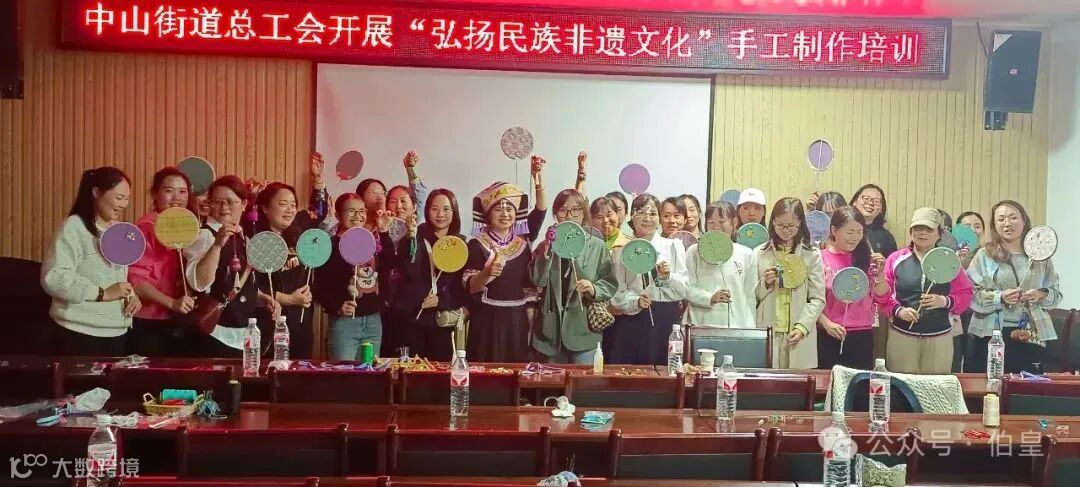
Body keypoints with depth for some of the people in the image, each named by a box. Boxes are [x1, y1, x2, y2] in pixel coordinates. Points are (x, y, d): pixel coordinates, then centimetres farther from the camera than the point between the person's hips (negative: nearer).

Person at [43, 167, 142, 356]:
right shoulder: (74, 227, -10)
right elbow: (53, 278, -20)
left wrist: (132, 295, 3)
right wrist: (102, 293, -22)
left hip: (118, 333, 7)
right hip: (81, 334, -7)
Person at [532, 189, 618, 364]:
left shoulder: (597, 246, 0)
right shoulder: (547, 245, 6)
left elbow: (610, 283, 0)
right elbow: (538, 280, -7)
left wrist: (594, 289, -20)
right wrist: (548, 248, -16)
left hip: (583, 329, -2)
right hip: (552, 329, 2)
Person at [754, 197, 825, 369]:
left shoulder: (812, 254, 4)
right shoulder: (760, 253, 9)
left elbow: (818, 299, 0)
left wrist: (802, 327, -12)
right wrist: (765, 283, -8)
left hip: (799, 338, -1)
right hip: (766, 335, 1)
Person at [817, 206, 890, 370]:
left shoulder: (865, 258, 6)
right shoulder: (821, 258, -5)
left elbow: (881, 299, 8)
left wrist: (880, 273, -5)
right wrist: (827, 324, -15)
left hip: (863, 336, 3)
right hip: (829, 336, -3)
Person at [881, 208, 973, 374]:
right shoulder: (896, 258, 2)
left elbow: (965, 295, 6)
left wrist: (945, 301, -13)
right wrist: (898, 310, -14)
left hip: (940, 338, 1)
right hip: (901, 335, -1)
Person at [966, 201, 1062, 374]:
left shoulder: (1039, 256, 9)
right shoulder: (984, 255, 0)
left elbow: (1056, 294, 12)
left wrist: (1041, 295, -7)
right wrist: (999, 297, -20)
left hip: (1032, 337, 3)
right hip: (992, 335, -3)